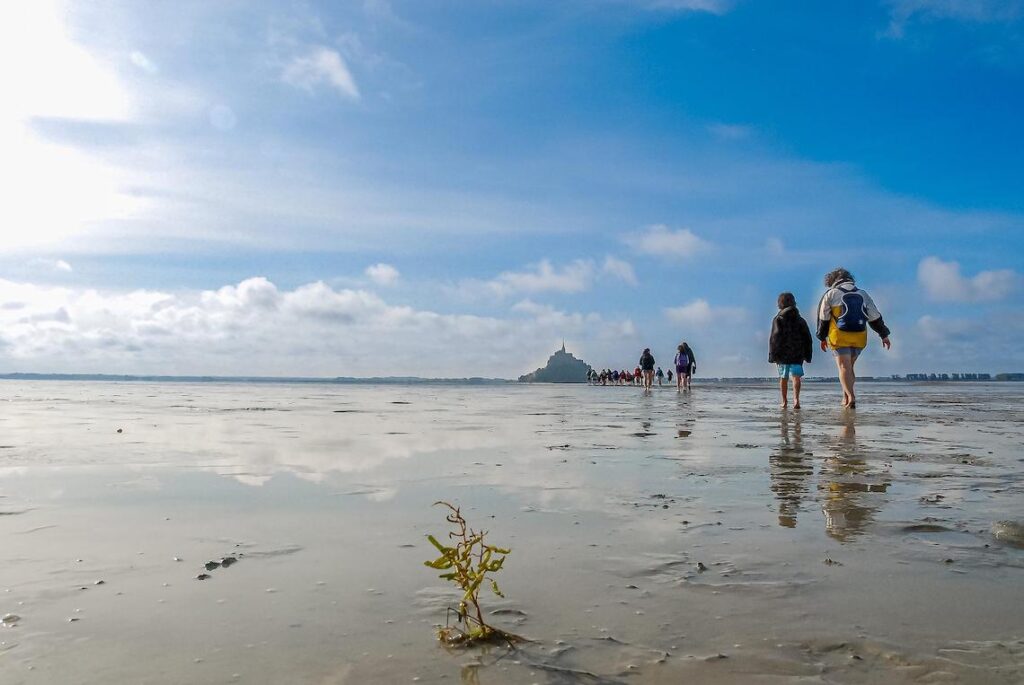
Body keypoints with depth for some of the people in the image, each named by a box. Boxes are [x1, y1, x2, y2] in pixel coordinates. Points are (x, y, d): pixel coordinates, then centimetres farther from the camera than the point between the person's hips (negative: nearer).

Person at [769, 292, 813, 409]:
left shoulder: (778, 319, -2)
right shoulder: (800, 320, 10)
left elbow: (774, 337, -9)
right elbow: (807, 338, 10)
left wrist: (773, 355, -7)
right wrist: (807, 355, 13)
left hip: (783, 354, -1)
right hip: (797, 354, 2)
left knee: (783, 378, 9)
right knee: (796, 376, -5)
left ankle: (784, 401, 16)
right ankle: (796, 399, -25)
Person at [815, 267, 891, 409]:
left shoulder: (830, 294, 3)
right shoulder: (862, 294, 14)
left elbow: (823, 318, 5)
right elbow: (875, 317, 11)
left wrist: (822, 338, 14)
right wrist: (884, 335, 16)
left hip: (840, 336, -4)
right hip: (859, 337, 4)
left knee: (844, 367, -5)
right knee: (849, 366, 16)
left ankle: (851, 397, -20)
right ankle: (846, 398, 15)